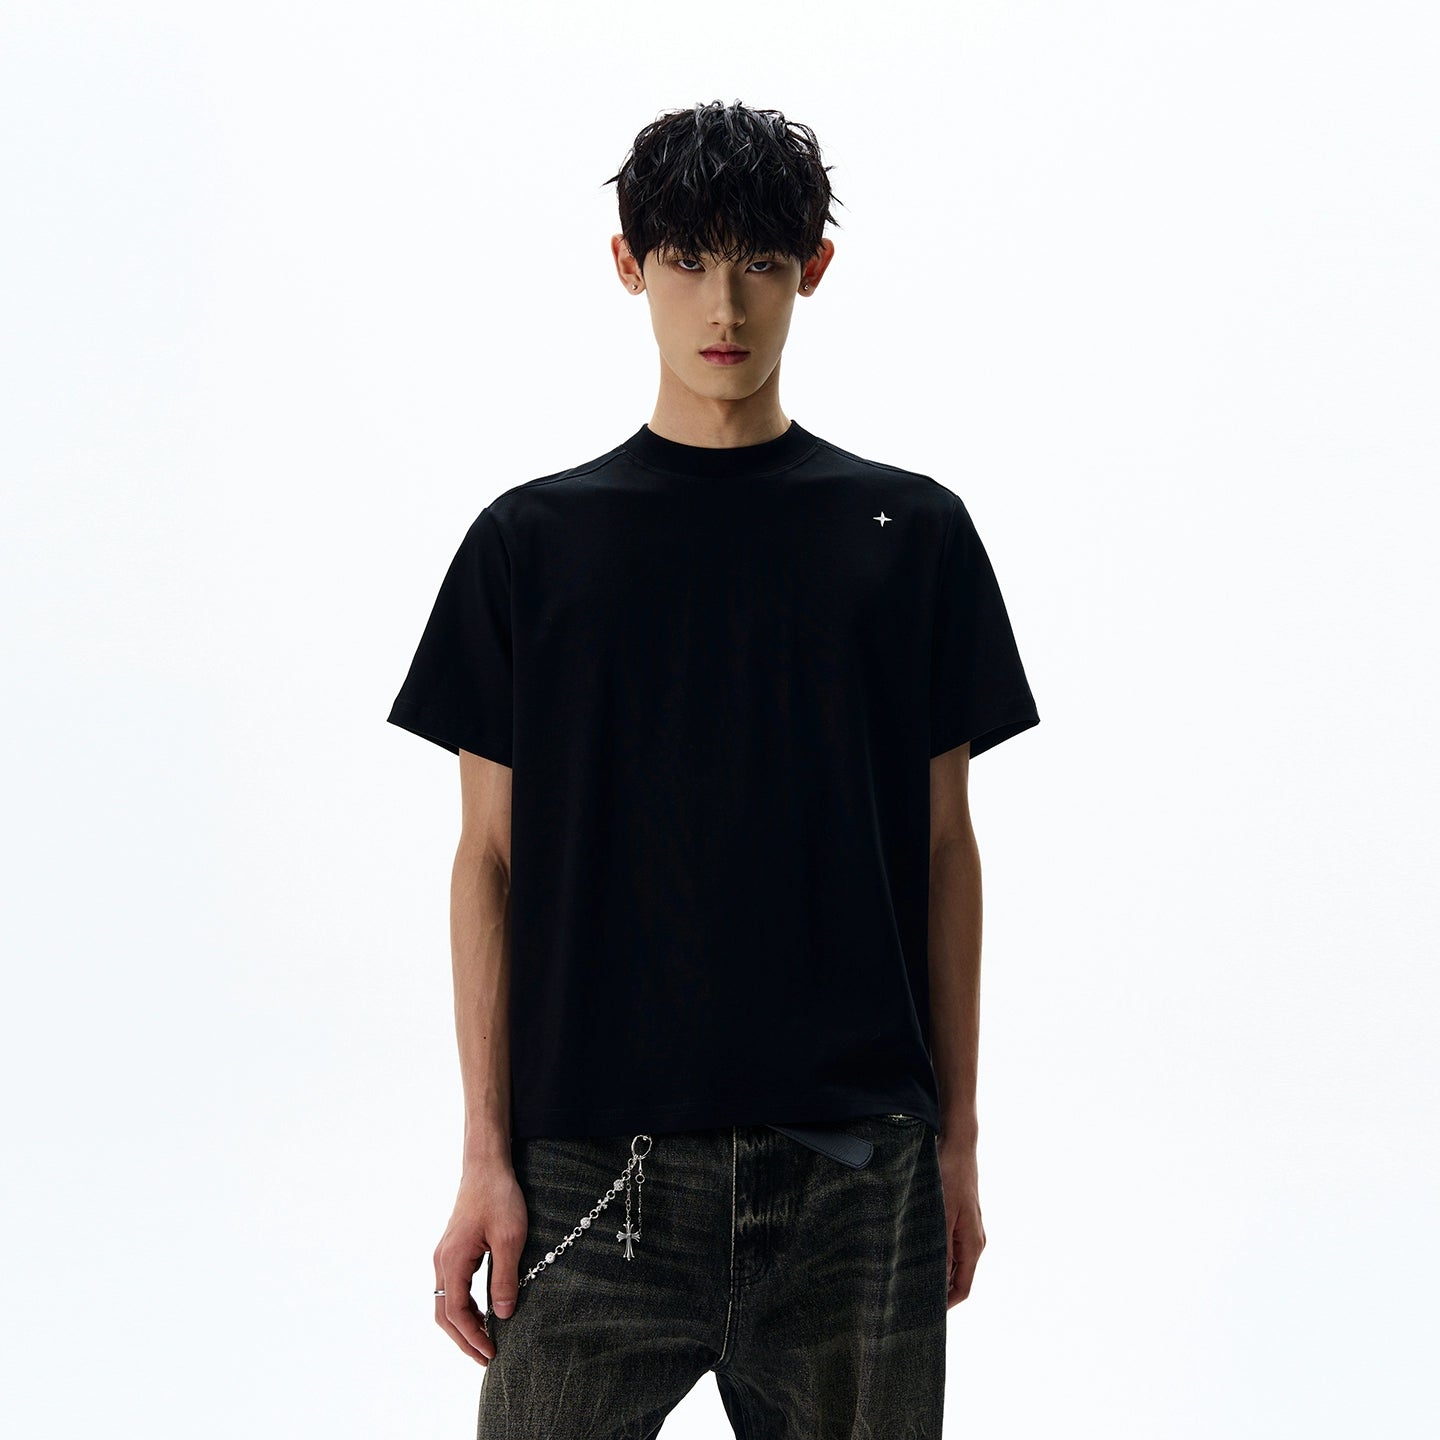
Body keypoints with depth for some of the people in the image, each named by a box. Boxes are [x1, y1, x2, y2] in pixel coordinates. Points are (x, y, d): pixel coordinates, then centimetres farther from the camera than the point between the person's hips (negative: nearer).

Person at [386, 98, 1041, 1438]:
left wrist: (957, 1138, 8)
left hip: (855, 1170, 1)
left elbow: (943, 848, 9)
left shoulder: (911, 532, 6)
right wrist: (485, 1156, -1)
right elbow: (491, 856, 4)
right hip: (595, 1165, -1)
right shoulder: (532, 540, 4)